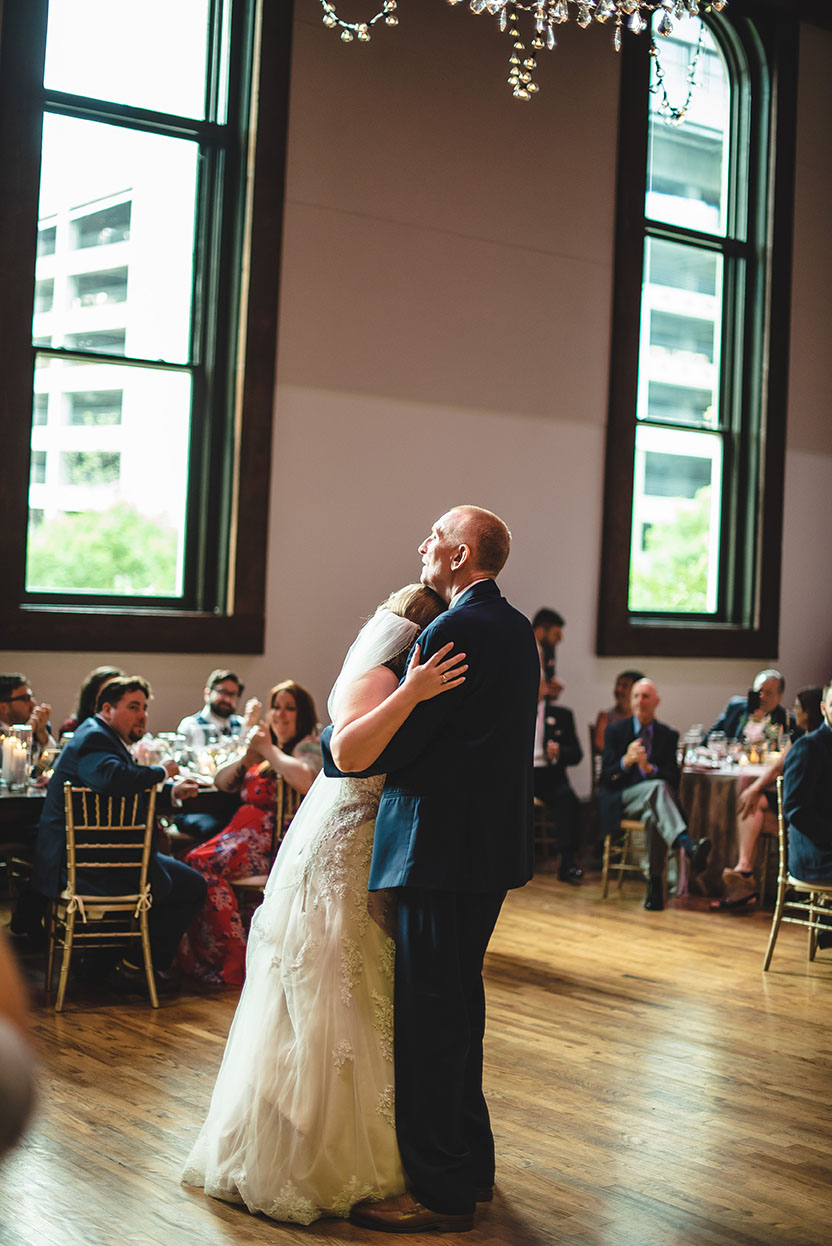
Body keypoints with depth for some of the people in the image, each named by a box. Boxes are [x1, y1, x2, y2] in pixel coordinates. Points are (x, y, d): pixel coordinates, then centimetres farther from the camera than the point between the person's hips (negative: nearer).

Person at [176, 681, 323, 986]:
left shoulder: (309, 746, 1)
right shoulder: (265, 746, 26)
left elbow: (306, 781, -23)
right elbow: (221, 782, 21)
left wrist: (269, 750, -10)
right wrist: (247, 758, 1)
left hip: (278, 844, -8)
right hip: (247, 833, 8)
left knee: (200, 862, -26)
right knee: (189, 861, -18)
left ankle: (233, 964, -21)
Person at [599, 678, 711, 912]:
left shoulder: (669, 736, 11)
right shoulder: (615, 731, 8)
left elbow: (673, 779, 1)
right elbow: (606, 776, -1)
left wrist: (650, 768, -19)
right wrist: (626, 761, -22)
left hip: (653, 797, 1)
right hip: (621, 800, -1)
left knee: (653, 816, -38)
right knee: (657, 786, -35)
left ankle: (655, 884, -31)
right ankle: (688, 846, -57)